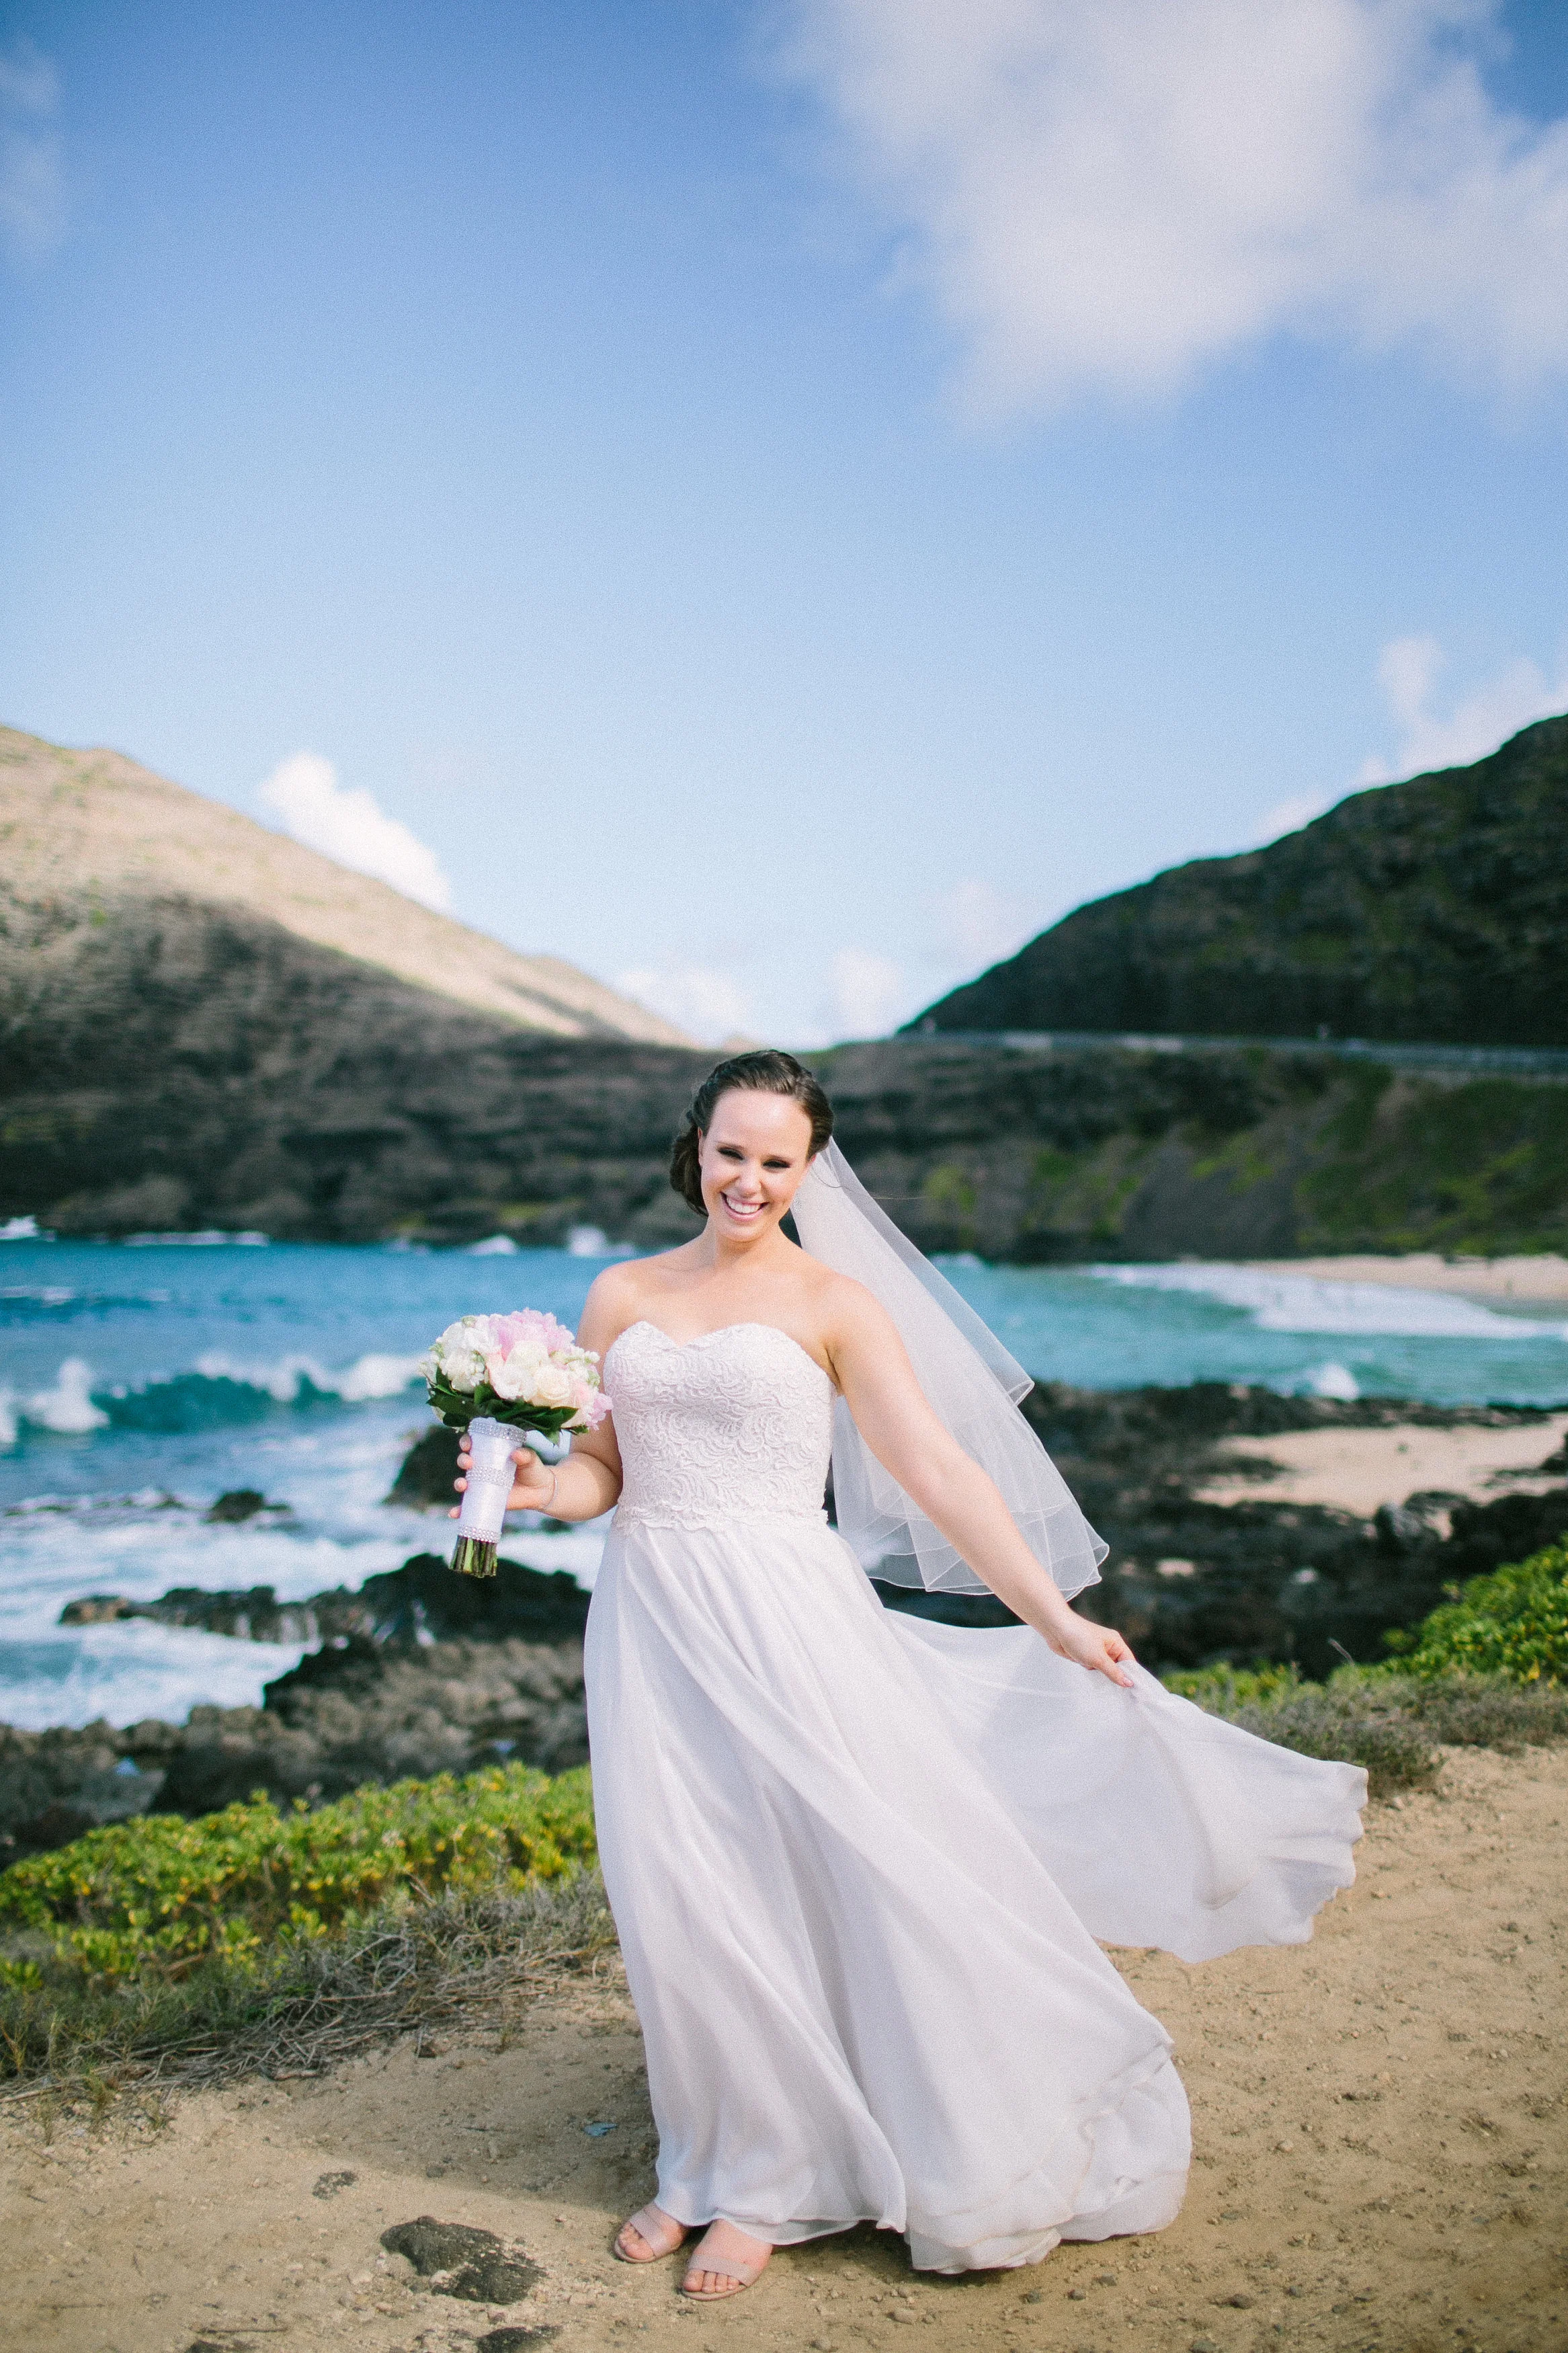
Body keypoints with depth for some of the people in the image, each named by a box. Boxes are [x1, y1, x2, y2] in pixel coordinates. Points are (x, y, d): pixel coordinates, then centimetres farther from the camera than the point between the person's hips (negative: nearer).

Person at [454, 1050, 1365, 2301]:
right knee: (679, 1897, 7)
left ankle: (765, 2186, 21)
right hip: (651, 1622, 3)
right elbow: (599, 1465, 11)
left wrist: (1052, 1614, -9)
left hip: (783, 1623, -3)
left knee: (798, 1878, 0)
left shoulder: (833, 1303, -1)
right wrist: (539, 1487, -12)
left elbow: (940, 1471, -5)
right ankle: (710, 2162, 28)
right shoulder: (622, 1295, 9)